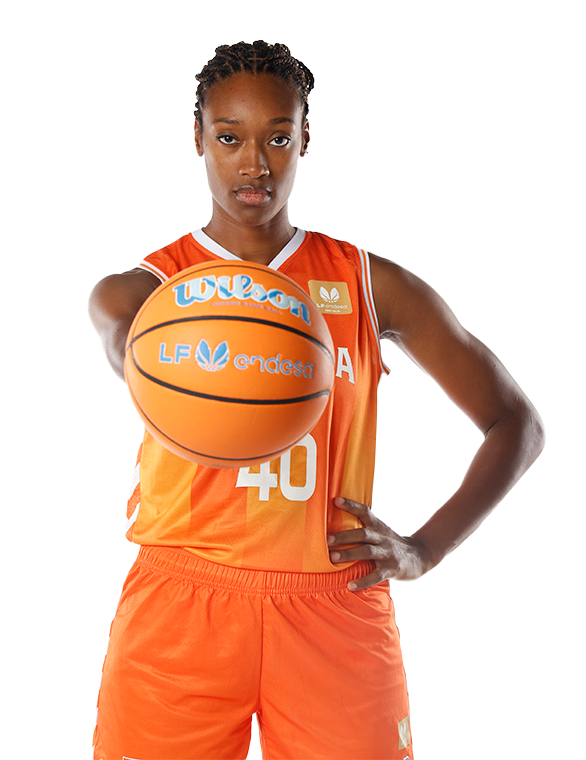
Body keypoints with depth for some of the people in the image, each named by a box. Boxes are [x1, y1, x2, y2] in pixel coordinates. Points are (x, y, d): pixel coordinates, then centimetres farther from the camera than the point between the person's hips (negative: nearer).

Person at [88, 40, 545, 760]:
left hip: (337, 612, 1)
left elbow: (517, 422, 9)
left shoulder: (371, 287, 6)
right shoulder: (139, 291, 3)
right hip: (180, 607, 0)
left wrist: (423, 550, -4)